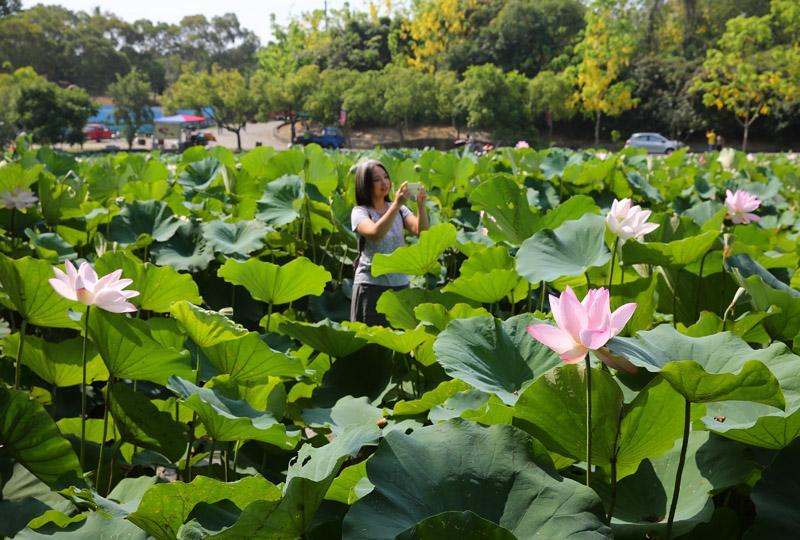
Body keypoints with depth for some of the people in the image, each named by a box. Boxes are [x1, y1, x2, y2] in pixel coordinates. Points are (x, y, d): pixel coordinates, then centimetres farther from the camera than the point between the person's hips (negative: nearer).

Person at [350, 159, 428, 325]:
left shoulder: (400, 209, 9)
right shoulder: (360, 212, -4)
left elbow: (421, 231, -6)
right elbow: (376, 234, -24)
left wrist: (421, 205, -22)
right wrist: (396, 204, -29)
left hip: (401, 283, 4)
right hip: (371, 285, -4)